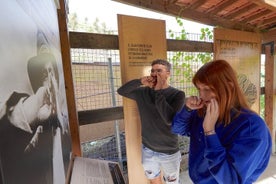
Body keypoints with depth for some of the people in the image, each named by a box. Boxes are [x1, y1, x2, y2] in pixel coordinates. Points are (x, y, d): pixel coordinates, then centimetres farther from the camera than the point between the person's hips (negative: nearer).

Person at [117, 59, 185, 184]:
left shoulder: (177, 94, -17)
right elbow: (121, 91, -5)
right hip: (147, 150, 4)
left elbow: (169, 119, -30)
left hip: (169, 152, -3)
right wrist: (140, 82, -19)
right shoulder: (143, 92, -4)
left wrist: (158, 91, -25)